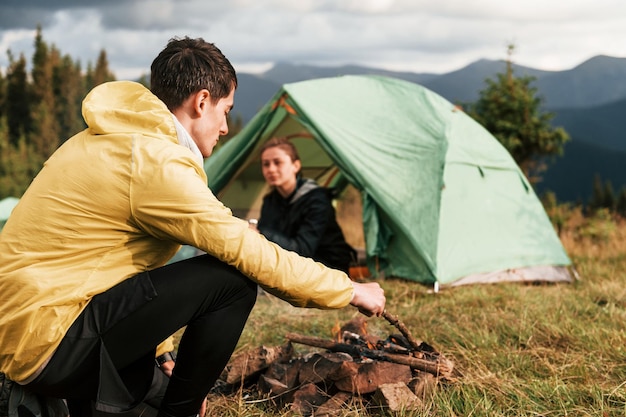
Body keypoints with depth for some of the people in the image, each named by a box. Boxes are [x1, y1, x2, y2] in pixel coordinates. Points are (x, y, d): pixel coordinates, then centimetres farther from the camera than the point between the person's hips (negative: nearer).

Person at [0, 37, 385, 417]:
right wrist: (350, 290, -3)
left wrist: (164, 353, 21)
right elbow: (252, 253, -16)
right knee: (231, 280, -15)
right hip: (48, 340, -10)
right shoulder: (156, 162, -17)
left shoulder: (110, 140, 14)